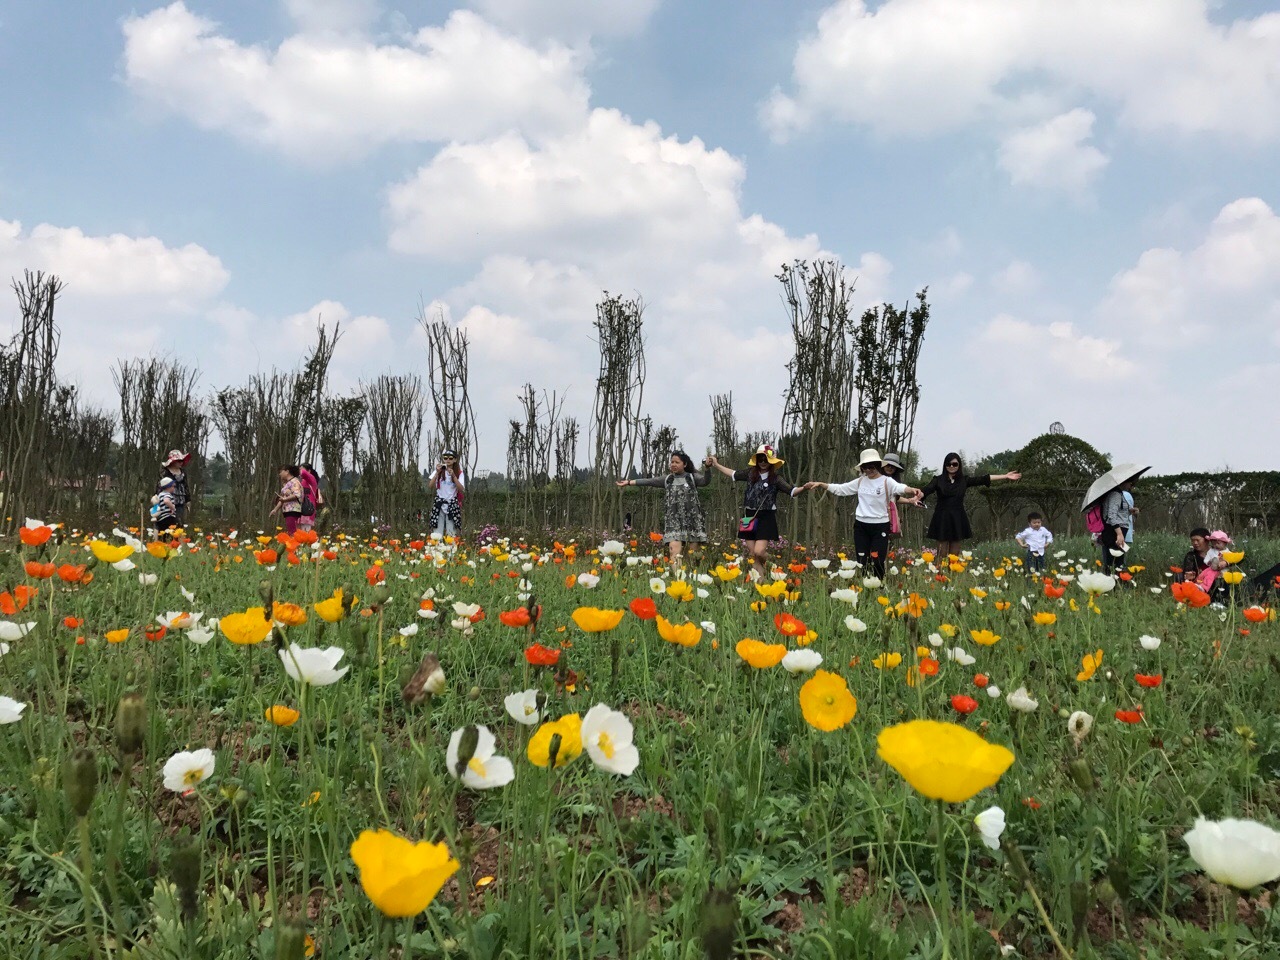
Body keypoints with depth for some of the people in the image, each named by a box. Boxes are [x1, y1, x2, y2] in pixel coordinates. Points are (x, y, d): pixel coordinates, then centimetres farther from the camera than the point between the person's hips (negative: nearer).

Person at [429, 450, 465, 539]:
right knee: (437, 535, -5)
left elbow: (462, 490, -11)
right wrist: (437, 473, -16)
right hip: (439, 504, 1)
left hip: (452, 505, -1)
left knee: (451, 535, -5)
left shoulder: (459, 473, 2)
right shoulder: (439, 471, 5)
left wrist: (453, 476, -20)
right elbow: (431, 486, -6)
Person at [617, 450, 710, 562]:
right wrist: (629, 482, 3)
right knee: (674, 551, -17)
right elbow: (649, 481, 10)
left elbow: (705, 481, -14)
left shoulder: (692, 477, 4)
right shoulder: (667, 479, 14)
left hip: (692, 519, -2)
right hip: (674, 520, 2)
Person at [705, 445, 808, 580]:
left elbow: (792, 491, -15)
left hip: (766, 517, -5)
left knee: (759, 552, -14)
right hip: (750, 517, 5)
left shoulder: (775, 479, -6)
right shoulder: (751, 473, 6)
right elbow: (734, 474, 21)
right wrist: (716, 465, 25)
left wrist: (803, 488, -36)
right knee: (751, 554, 4)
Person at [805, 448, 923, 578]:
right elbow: (839, 489, 14)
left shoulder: (887, 482, -7)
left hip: (880, 526, -4)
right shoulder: (860, 481, 7)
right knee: (861, 562, 7)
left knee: (878, 562, -4)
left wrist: (912, 490, -51)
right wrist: (820, 484, 6)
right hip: (861, 526, 4)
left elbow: (900, 488, -28)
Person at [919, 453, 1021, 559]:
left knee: (954, 554, 6)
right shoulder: (938, 480, -1)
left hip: (958, 519, 3)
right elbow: (926, 490, -16)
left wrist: (1005, 476, -2)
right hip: (942, 519, -3)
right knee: (942, 554, -1)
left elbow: (983, 479, 3)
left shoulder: (964, 480, 8)